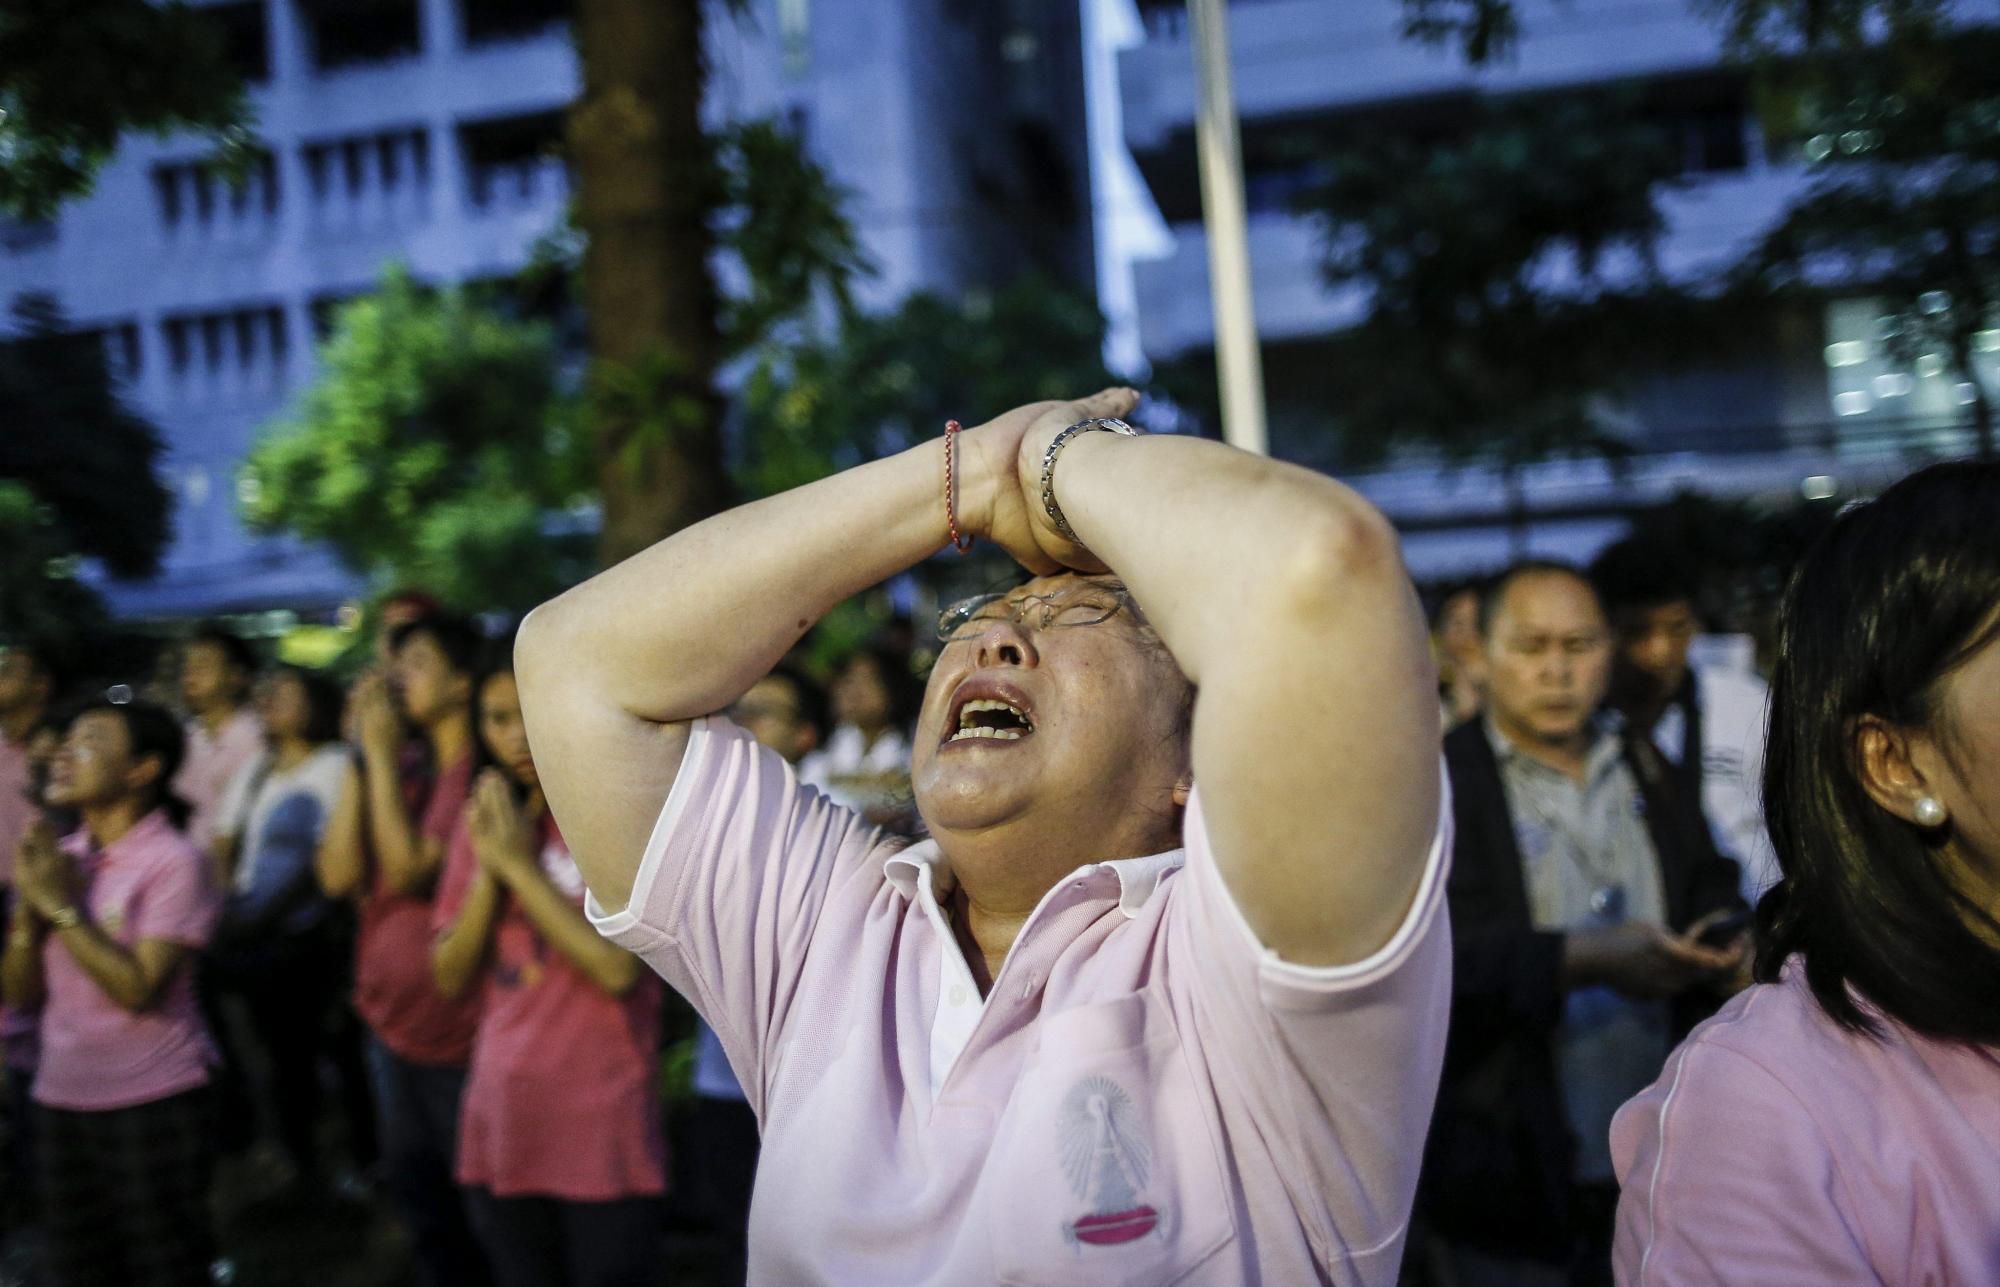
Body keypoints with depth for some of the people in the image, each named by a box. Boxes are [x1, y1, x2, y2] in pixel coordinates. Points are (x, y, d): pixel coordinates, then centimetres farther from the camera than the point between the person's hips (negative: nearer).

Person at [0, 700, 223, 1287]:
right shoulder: (59, 858, 5)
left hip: (154, 1104, -6)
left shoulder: (173, 861, -12)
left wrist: (63, 906, -17)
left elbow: (137, 990, -20)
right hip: (61, 1102, 6)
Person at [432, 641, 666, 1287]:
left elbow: (618, 968, -19)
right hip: (502, 1128, 5)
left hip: (601, 1132, -5)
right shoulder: (484, 821, 8)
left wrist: (520, 865, -14)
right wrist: (487, 870, -8)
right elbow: (451, 977, 5)